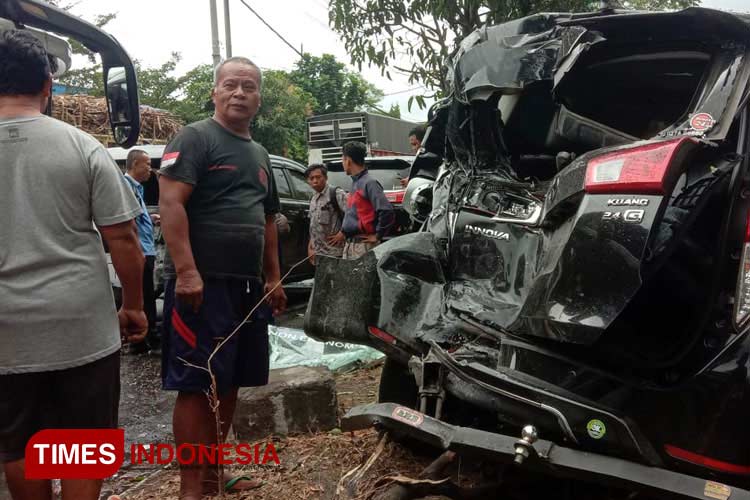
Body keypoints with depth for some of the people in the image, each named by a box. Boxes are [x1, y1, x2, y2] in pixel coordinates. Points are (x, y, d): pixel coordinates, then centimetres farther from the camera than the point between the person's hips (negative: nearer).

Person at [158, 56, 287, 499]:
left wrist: (274, 278, 19)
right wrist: (186, 271, -24)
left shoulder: (259, 154, 20)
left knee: (230, 384, 12)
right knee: (196, 386, -4)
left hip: (246, 285, 8)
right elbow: (170, 202, -15)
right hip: (202, 283, -8)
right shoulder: (196, 138, -4)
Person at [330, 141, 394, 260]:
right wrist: (343, 232, 18)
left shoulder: (369, 183, -12)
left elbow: (387, 212, -21)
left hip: (364, 245, -9)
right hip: (349, 245, 9)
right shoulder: (355, 183, 15)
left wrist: (377, 236, -15)